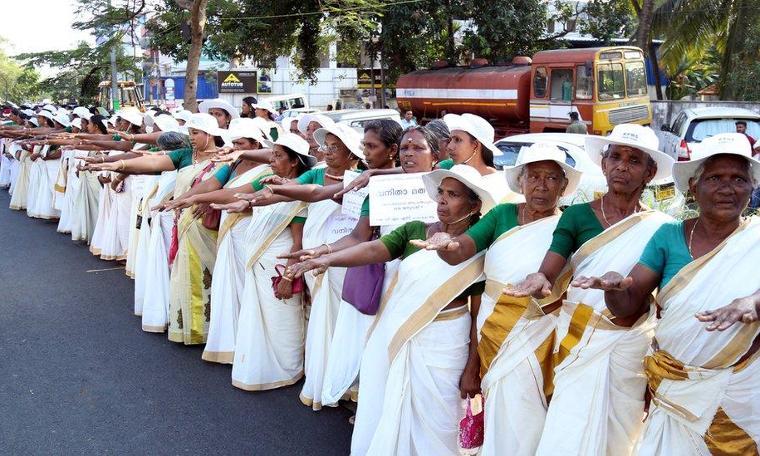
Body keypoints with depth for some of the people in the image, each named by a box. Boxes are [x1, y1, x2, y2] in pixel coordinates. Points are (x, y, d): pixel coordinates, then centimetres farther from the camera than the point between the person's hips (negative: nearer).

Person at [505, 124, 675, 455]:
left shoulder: (662, 226, 0)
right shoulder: (577, 215, -2)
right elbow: (548, 274, -11)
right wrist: (539, 282, -34)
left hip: (634, 348, 1)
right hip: (578, 343, -1)